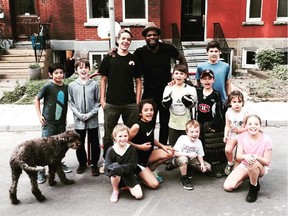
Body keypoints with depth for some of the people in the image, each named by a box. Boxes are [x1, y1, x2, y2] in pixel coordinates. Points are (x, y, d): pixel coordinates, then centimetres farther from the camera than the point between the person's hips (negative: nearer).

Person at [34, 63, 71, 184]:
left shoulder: (66, 87, 3)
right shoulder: (48, 86, -10)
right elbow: (36, 99, -1)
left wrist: (65, 118, 13)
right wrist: (39, 115, -5)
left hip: (61, 122, 5)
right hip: (48, 123, -5)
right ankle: (41, 172, 5)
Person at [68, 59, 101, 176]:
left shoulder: (94, 84, -3)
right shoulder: (72, 85, -2)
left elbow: (97, 102, 0)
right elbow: (71, 103, 0)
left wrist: (90, 114, -11)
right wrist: (80, 115, -11)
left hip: (93, 120, 0)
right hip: (78, 121, 1)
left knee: (95, 144, 8)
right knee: (79, 144, 12)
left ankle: (94, 164, 24)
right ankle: (82, 163, 31)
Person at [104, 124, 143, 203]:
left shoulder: (132, 148, -11)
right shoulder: (111, 150, -12)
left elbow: (131, 165, -15)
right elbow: (107, 167, -16)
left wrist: (119, 168, -31)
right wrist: (113, 168, -39)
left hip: (128, 175, 1)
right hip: (117, 176, -1)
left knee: (139, 195, -15)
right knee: (115, 174, -37)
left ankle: (128, 186, 18)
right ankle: (115, 191, -5)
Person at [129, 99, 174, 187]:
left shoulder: (151, 123, -1)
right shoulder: (137, 126, -24)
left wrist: (162, 146, 3)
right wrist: (140, 147, -24)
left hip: (147, 155, 7)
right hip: (137, 159, -7)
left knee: (169, 153, -7)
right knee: (154, 184, -15)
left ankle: (151, 169, 10)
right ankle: (137, 174, 9)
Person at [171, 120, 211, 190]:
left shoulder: (199, 142, -7)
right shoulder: (182, 139, -22)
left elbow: (200, 155, 0)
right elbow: (175, 153, -26)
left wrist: (202, 164, -19)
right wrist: (189, 154, -34)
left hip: (191, 160, 5)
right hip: (180, 159, -5)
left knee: (208, 167, -5)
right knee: (183, 159, -41)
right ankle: (184, 178, -18)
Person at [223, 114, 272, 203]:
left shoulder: (266, 139, -19)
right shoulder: (242, 137, -10)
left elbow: (267, 162, -16)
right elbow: (238, 157, -11)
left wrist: (256, 157, -38)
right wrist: (245, 156, -36)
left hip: (261, 168, -4)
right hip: (244, 166, 4)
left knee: (254, 163, -42)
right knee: (227, 187, -13)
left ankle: (254, 188, -14)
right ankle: (247, 176, 14)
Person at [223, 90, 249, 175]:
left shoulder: (244, 112, -12)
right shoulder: (228, 112, -3)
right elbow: (227, 126, 0)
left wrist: (240, 130, -28)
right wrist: (225, 135, -14)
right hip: (232, 135, 2)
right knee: (227, 150, -16)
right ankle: (230, 163, 14)